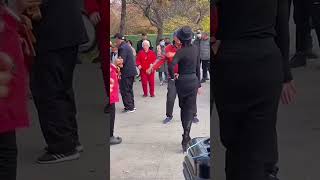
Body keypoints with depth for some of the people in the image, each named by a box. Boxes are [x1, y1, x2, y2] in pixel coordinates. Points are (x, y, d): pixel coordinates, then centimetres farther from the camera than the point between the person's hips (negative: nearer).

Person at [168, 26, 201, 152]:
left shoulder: (181, 51, -15)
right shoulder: (195, 49, 0)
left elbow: (171, 66, -30)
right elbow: (198, 67, 7)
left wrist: (172, 76, -9)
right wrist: (198, 83, 15)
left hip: (182, 82, -2)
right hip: (193, 81, 3)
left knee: (183, 108, 17)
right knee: (190, 109, 2)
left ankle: (186, 136, 25)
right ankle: (185, 139, -9)